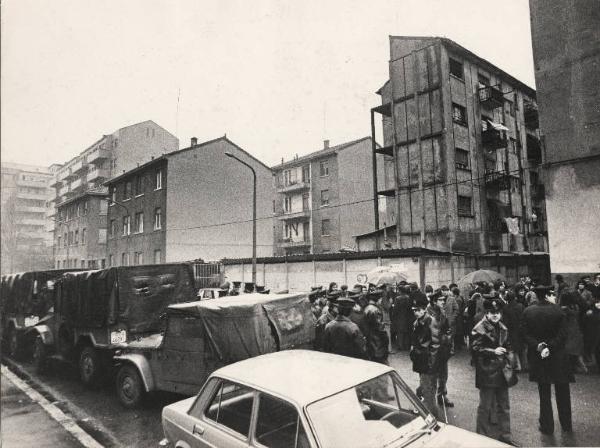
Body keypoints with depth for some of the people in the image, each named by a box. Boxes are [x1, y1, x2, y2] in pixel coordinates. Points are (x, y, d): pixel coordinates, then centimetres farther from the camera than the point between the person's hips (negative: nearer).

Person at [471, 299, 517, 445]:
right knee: (485, 406, 5)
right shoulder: (480, 329, -12)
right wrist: (493, 352, -22)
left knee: (504, 406, 16)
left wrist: (508, 357, 5)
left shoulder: (503, 329, 10)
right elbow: (475, 348, -16)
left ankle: (505, 435, 30)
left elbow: (507, 347, 20)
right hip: (487, 372, -7)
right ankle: (483, 436, 20)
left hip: (501, 372, 7)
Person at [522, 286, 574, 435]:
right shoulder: (558, 310, -12)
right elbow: (562, 334, -16)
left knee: (544, 394, 13)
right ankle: (566, 425, 30)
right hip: (557, 357, -1)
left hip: (538, 358, 1)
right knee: (562, 392, 17)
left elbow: (525, 334, -9)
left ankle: (547, 426, 21)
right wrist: (550, 348, -14)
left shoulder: (528, 311, -5)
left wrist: (538, 346, -12)